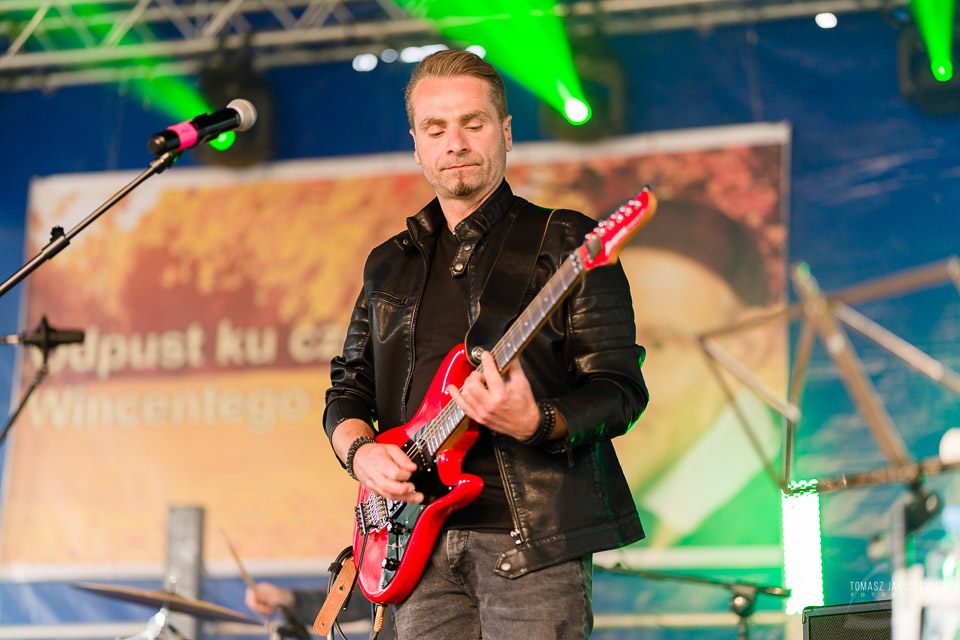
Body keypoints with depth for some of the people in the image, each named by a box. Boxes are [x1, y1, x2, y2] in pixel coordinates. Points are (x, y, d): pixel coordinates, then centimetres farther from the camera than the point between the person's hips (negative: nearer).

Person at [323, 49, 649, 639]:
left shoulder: (566, 244, 1)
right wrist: (361, 450, 0)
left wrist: (537, 424, -24)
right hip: (422, 539, 5)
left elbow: (620, 392, -5)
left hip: (532, 539, -4)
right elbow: (347, 389, 22)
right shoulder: (389, 265, 18)